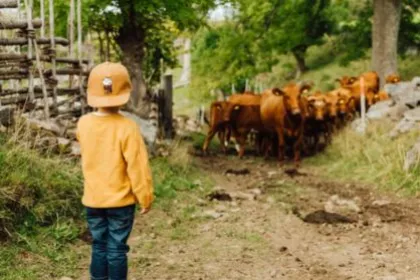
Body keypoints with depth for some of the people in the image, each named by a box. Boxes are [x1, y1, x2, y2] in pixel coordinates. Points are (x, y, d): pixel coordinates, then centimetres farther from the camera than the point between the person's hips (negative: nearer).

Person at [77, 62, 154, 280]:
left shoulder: (83, 124, -4)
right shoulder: (127, 127, -19)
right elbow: (138, 167, -16)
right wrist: (145, 197, -4)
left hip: (92, 199, 4)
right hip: (120, 200, -4)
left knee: (99, 247, 15)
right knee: (117, 249, 5)